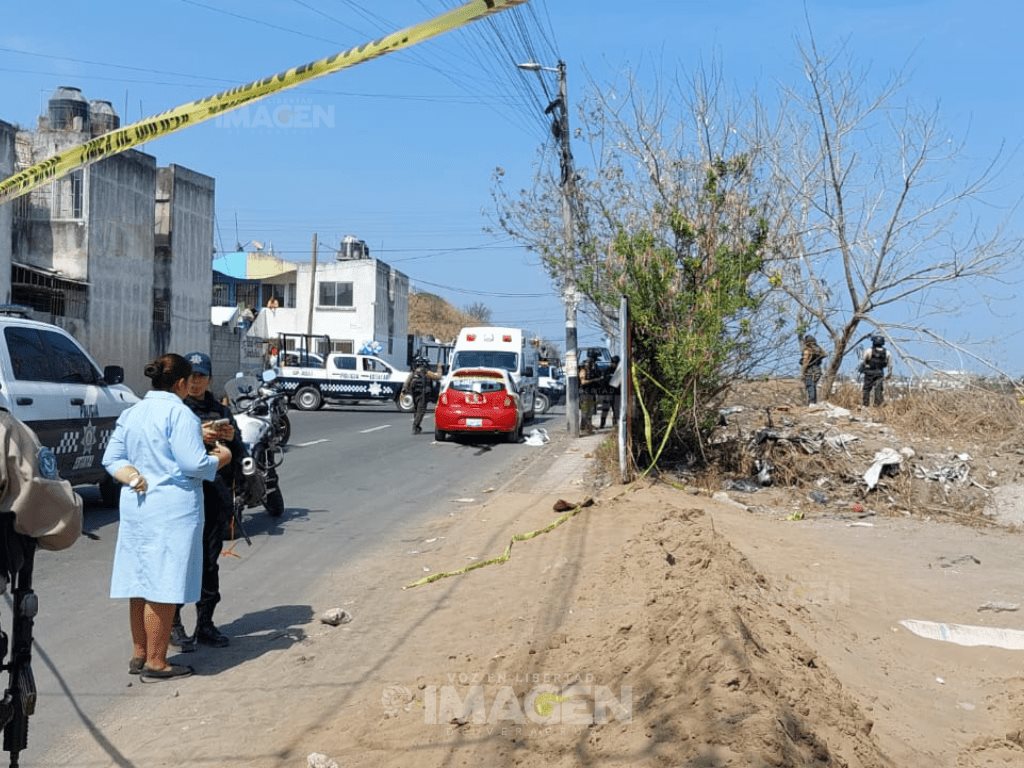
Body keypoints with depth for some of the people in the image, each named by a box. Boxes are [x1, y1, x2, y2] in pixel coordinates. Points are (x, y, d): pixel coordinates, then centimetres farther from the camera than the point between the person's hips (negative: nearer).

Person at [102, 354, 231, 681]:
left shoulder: (131, 413, 12)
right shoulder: (180, 414, -13)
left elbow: (111, 458, 10)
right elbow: (193, 464, -17)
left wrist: (134, 477, -1)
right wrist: (220, 458, -1)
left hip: (135, 507, 8)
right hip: (172, 509, -8)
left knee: (140, 583, 15)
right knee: (162, 588, -2)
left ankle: (139, 655, 25)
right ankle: (156, 662, 3)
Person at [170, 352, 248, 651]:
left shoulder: (221, 411, 15)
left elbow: (238, 456, 14)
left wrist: (231, 438, -6)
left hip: (214, 495, 4)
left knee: (209, 562, 9)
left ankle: (205, 624, 17)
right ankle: (173, 624, 7)